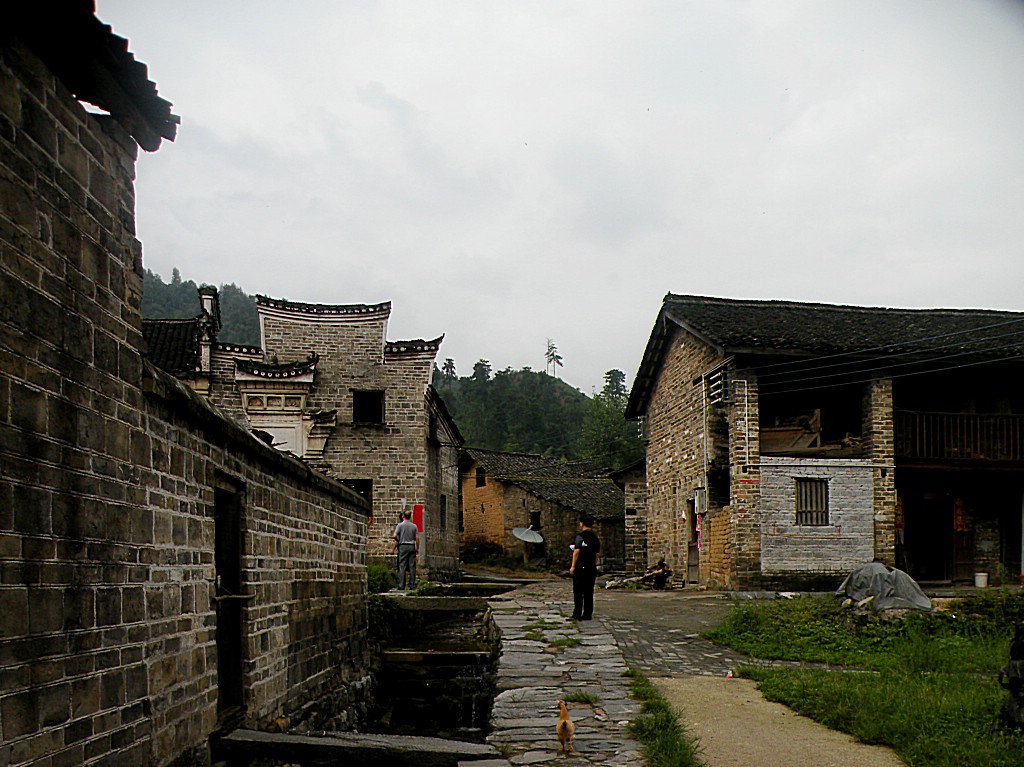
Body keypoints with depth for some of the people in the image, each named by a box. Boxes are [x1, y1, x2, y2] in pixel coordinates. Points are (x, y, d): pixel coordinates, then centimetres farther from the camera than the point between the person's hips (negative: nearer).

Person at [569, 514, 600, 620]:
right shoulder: (595, 537, 12)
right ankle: (587, 614, 8)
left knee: (578, 592, -3)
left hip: (581, 567, -6)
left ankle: (577, 614, -6)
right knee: (589, 592, 8)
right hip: (592, 568, 6)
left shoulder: (580, 536, -9)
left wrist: (573, 566, -11)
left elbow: (577, 551, -14)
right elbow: (598, 553, 15)